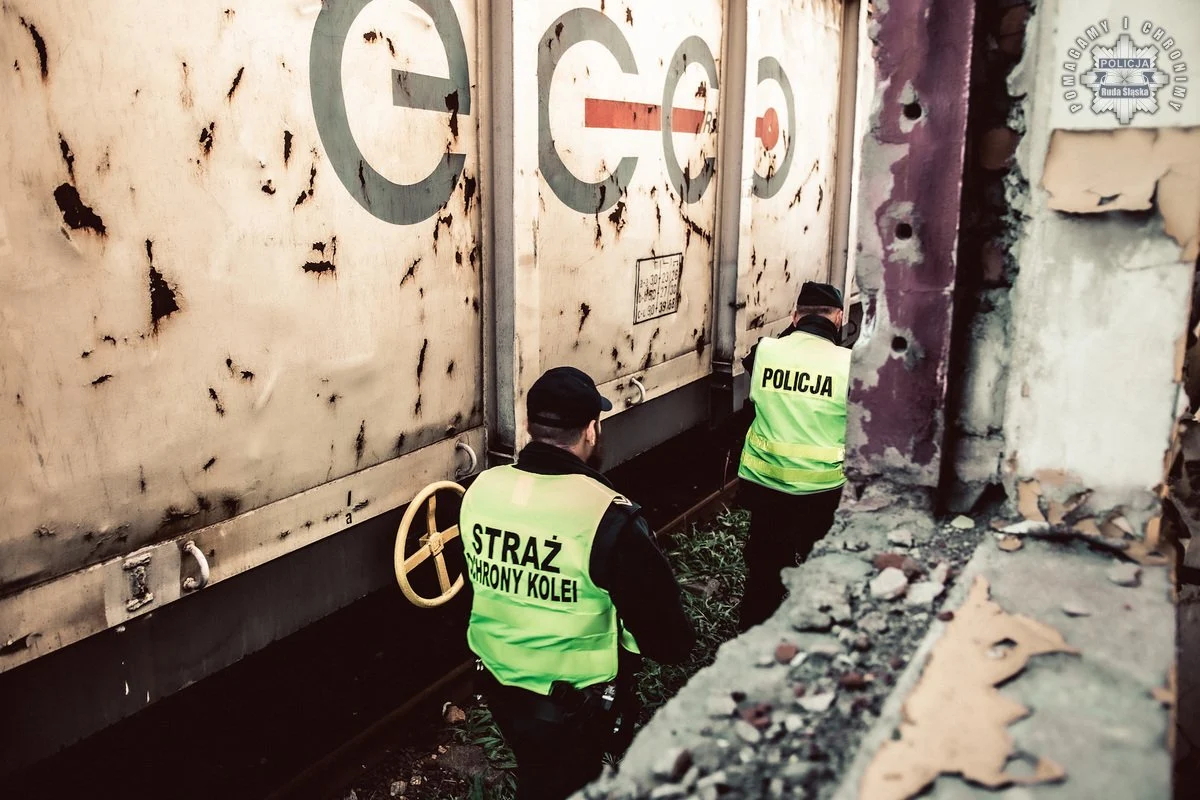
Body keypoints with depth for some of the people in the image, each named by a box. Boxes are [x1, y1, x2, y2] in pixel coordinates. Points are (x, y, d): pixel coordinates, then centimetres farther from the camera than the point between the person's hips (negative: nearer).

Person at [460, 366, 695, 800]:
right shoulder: (607, 516, -28)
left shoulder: (479, 491, -11)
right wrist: (677, 646, 4)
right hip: (574, 702, -4)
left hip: (499, 684, 5)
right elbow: (659, 617, -18)